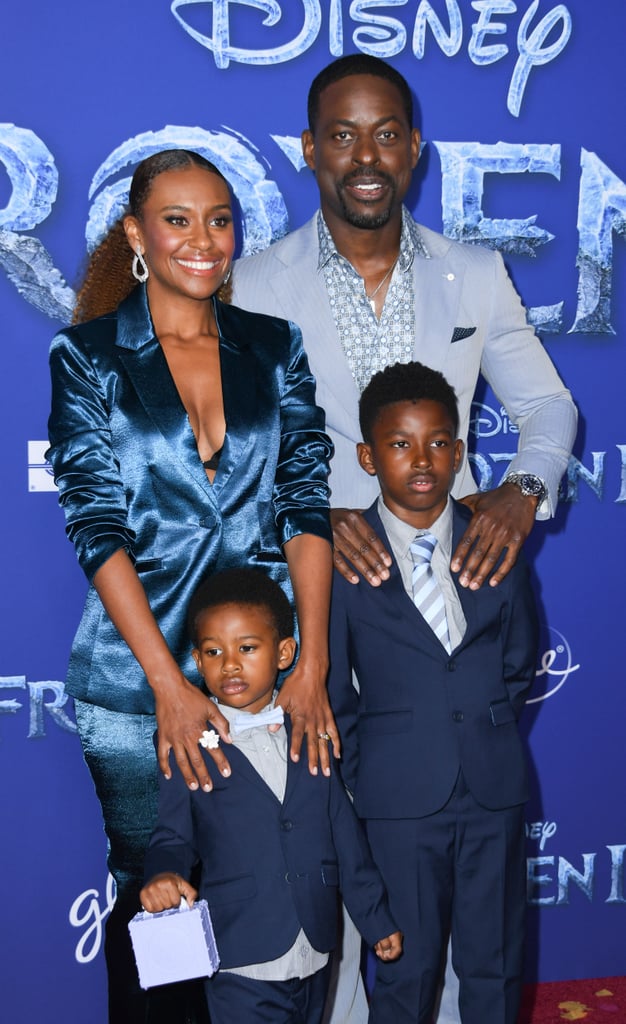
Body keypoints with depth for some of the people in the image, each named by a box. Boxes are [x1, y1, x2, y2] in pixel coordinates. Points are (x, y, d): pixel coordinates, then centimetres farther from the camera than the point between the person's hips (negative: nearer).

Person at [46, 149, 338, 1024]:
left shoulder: (275, 347, 6)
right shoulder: (88, 356, 0)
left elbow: (308, 500, 0)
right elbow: (97, 525, -7)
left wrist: (313, 664, -11)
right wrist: (170, 684, -15)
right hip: (137, 677, -2)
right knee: (152, 887, 11)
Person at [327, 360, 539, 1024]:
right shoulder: (341, 559, -6)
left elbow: (519, 665, 13)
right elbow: (331, 692, 1)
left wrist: (487, 733, 7)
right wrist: (362, 781, 1)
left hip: (495, 788, 3)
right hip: (400, 796, -2)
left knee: (496, 965, 13)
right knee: (405, 969, 8)